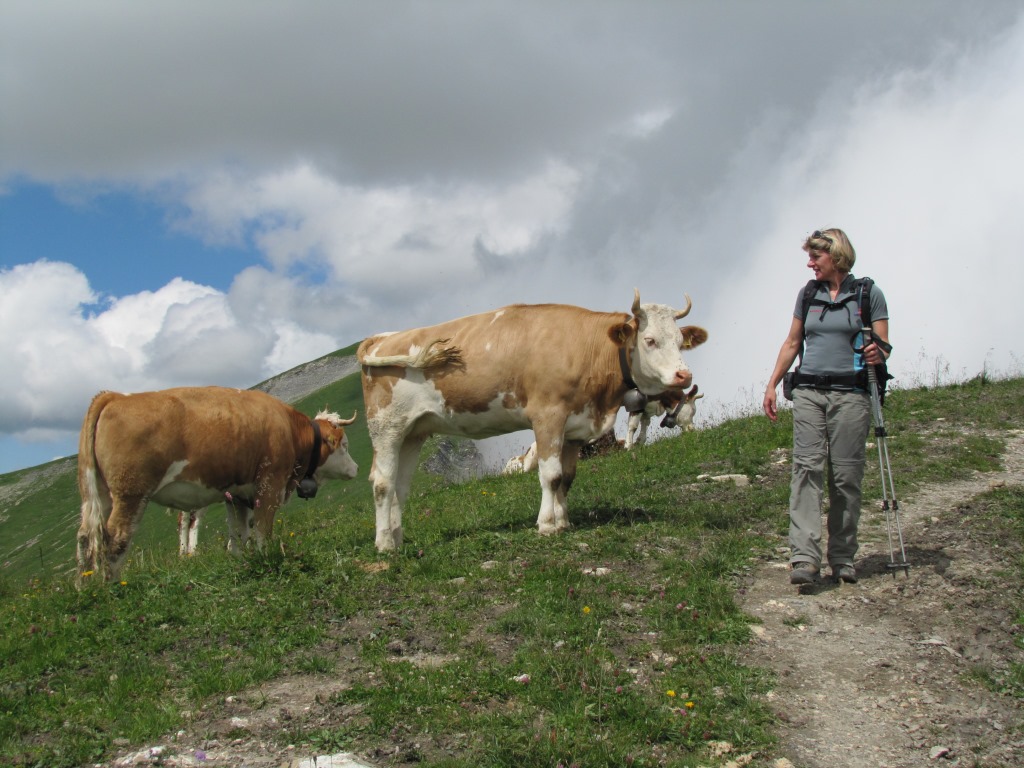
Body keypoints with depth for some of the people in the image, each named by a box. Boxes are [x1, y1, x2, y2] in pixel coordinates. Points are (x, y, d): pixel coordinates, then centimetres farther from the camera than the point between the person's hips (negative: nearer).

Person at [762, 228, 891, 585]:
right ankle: (805, 558, -17)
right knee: (806, 467, -11)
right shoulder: (808, 294, 13)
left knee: (846, 475, -1)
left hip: (850, 394, -3)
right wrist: (771, 385, 14)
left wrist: (877, 354, -22)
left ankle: (842, 558, 12)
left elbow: (883, 345, 1)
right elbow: (792, 343, 19)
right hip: (808, 391, 3)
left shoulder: (868, 294, 2)